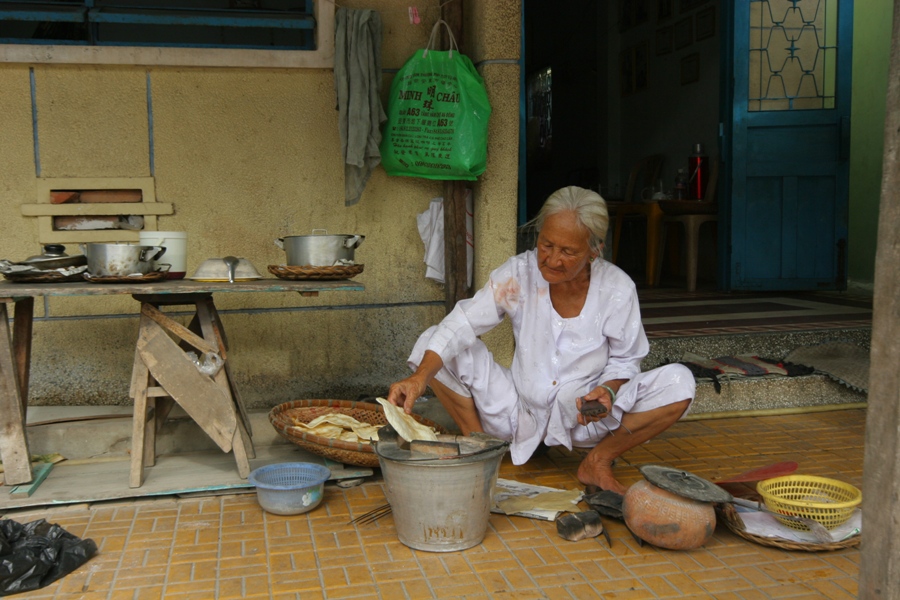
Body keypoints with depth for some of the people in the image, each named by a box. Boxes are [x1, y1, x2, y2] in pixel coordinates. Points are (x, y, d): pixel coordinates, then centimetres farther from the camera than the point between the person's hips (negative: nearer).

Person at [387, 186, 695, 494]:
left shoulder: (618, 288, -14)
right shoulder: (519, 273, -14)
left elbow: (624, 361, -1)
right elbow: (461, 325, -20)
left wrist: (608, 390, -24)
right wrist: (419, 378, -35)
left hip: (584, 418, 0)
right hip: (519, 409, 1)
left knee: (679, 382, -24)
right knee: (431, 343, -17)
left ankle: (597, 462, -5)